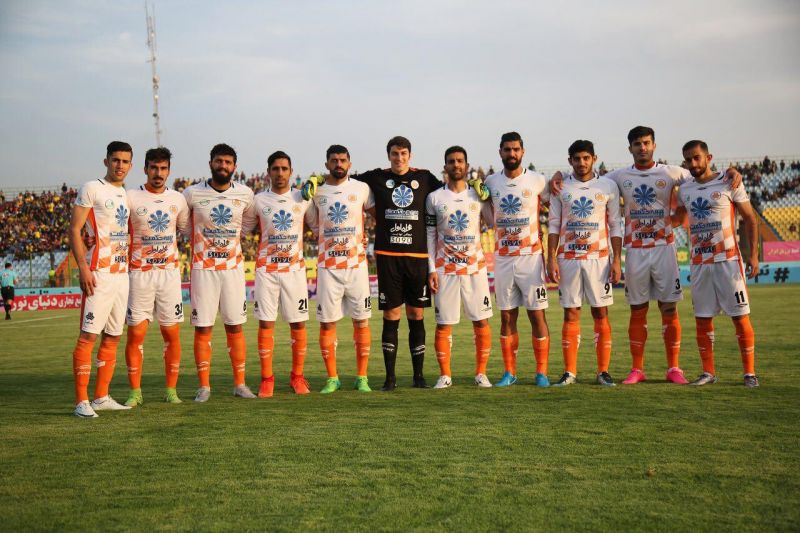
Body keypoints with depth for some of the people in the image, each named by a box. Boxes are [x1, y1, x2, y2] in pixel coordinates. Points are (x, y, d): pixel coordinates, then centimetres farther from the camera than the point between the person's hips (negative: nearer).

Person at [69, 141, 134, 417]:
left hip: (121, 273, 8)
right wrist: (83, 268, -18)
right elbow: (74, 230, -9)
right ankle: (81, 401, -8)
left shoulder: (126, 195, 18)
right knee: (88, 335, -10)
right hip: (98, 273, -8)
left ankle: (101, 397, 16)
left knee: (113, 336, 9)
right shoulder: (92, 189, -4)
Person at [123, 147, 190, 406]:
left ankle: (171, 390, 14)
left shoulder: (178, 199, 8)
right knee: (136, 334, -2)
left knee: (172, 334, 4)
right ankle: (135, 392, 7)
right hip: (139, 274, -3)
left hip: (170, 273, 3)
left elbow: (189, 230, 21)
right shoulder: (131, 198, -2)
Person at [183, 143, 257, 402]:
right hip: (203, 268, -2)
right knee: (202, 328, -1)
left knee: (235, 327, 5)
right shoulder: (192, 194, -4)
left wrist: (232, 234, 9)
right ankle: (204, 386, 8)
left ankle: (240, 384, 14)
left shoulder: (245, 194, 2)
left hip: (233, 267, 2)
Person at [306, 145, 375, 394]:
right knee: (327, 322, 0)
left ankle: (362, 377, 10)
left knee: (361, 321, 1)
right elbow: (312, 225, 15)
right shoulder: (316, 192, 7)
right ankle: (332, 378, 10)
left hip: (357, 264, -1)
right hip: (328, 266, 1)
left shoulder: (361, 188, 4)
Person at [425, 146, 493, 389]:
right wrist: (431, 269, -2)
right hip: (445, 269, -1)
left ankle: (481, 373, 13)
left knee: (481, 321, 0)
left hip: (475, 267, 1)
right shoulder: (434, 198, 3)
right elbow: (430, 235, 4)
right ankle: (445, 375, 10)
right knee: (444, 323, 0)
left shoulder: (479, 195, 6)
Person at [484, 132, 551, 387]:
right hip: (503, 258, 3)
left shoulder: (537, 181, -1)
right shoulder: (491, 182, 6)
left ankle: (542, 372, 7)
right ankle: (509, 372, 15)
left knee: (537, 315, -1)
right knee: (507, 317, 6)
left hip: (531, 256, -2)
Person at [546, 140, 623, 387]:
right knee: (571, 315, 3)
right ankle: (570, 372, 8)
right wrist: (551, 259, -2)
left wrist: (617, 260, -3)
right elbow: (553, 225, 6)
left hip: (599, 258, -1)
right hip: (568, 258, 1)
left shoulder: (608, 186, 4)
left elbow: (615, 225, 4)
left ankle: (603, 371, 7)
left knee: (601, 314, 1)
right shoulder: (561, 187, 6)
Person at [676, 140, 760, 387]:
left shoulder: (729, 183, -3)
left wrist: (753, 254, -6)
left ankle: (750, 372, 6)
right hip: (699, 263, 4)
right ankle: (708, 372, 16)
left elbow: (750, 219, 0)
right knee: (702, 320, 6)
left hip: (728, 260, -4)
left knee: (741, 317, -3)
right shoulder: (684, 189, 9)